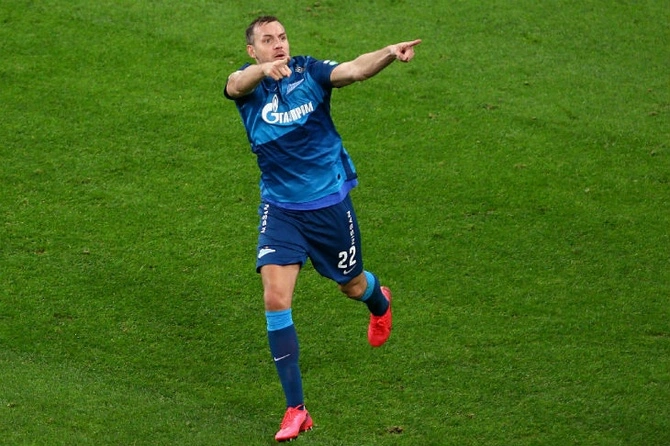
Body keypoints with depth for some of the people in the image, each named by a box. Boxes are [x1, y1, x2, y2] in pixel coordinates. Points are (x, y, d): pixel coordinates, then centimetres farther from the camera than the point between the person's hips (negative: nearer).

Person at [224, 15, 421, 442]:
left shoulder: (309, 71, -9)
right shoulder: (247, 84, -9)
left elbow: (353, 70, -29)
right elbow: (237, 83, -35)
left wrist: (389, 53, -50)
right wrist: (265, 70, -59)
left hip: (330, 203, 0)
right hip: (280, 209, 0)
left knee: (352, 286, 19)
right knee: (276, 298, -15)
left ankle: (379, 300, 61)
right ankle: (296, 410, -7)